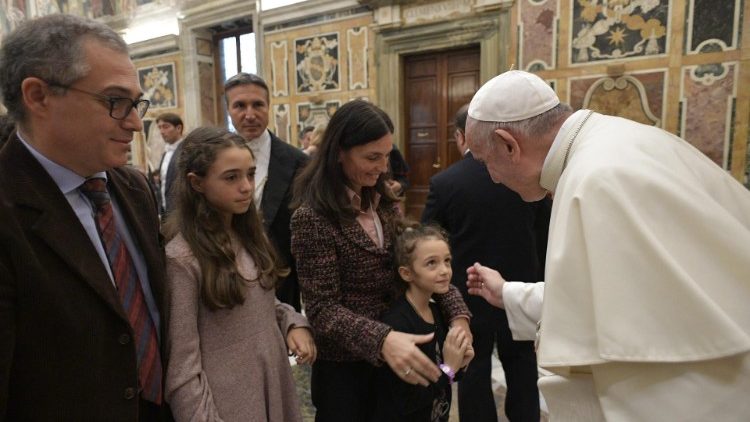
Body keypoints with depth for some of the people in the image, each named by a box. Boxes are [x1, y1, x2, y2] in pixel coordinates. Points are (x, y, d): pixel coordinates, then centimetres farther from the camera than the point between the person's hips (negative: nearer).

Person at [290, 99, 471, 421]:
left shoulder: (382, 201, 1)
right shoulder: (312, 217, -20)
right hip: (344, 369, -6)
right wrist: (381, 340, -36)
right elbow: (322, 308, -21)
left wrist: (457, 312, -14)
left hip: (389, 361, 6)